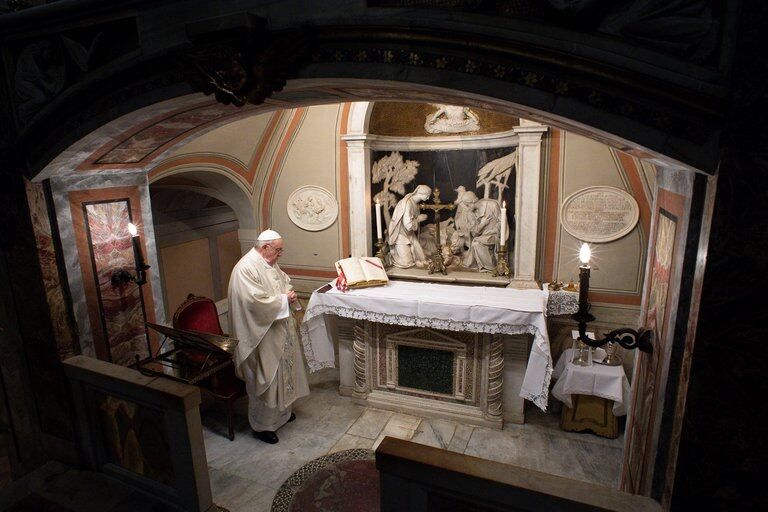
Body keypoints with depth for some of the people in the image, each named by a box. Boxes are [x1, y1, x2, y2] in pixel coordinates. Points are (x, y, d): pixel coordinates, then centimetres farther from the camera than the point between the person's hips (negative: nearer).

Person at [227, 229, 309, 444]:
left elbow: (285, 280, 20)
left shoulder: (270, 263, 6)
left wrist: (290, 293, -2)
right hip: (262, 335, -10)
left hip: (280, 330, 10)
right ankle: (262, 426, 21)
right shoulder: (246, 268, -23)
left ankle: (281, 412, 42)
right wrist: (283, 299, -19)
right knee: (265, 380, 3)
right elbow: (256, 302, -30)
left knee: (282, 373, 22)